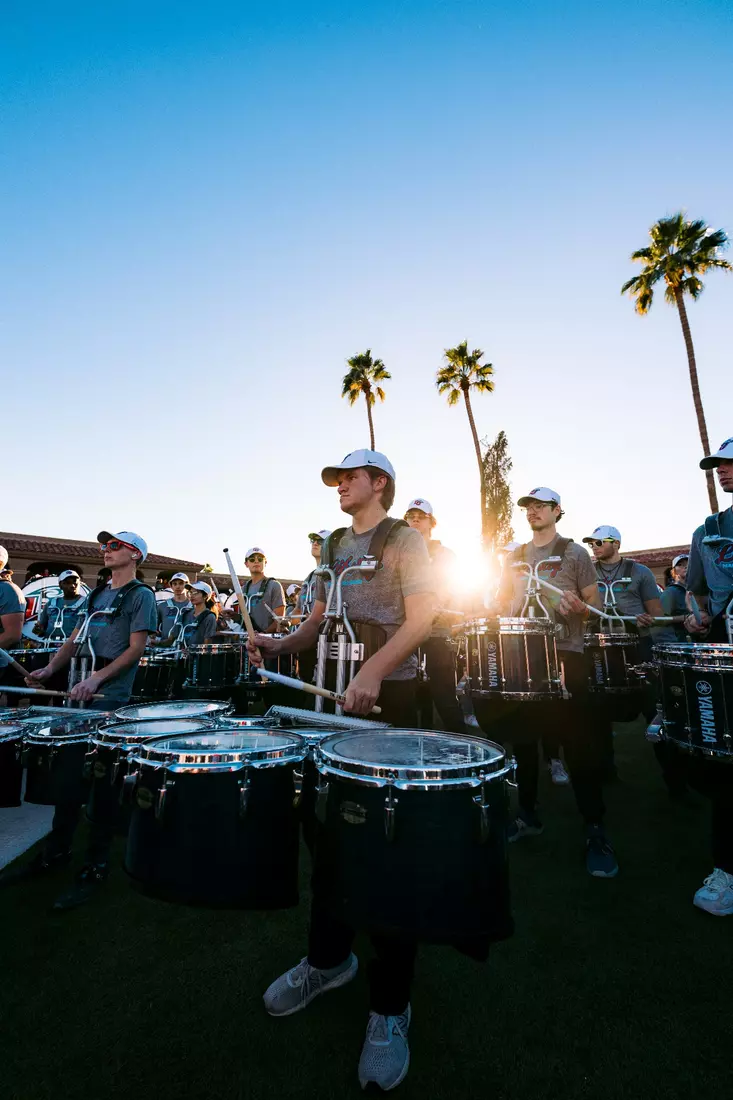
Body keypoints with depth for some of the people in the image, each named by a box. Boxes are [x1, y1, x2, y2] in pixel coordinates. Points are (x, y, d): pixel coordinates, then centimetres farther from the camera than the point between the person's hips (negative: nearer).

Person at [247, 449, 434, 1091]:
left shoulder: (404, 539, -1)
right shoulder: (334, 545, 17)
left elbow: (422, 617, -12)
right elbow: (319, 620, 17)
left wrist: (373, 671, -24)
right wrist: (279, 645, -1)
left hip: (389, 695, -6)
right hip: (332, 692, 7)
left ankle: (390, 1006, 19)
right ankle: (329, 957, 37)